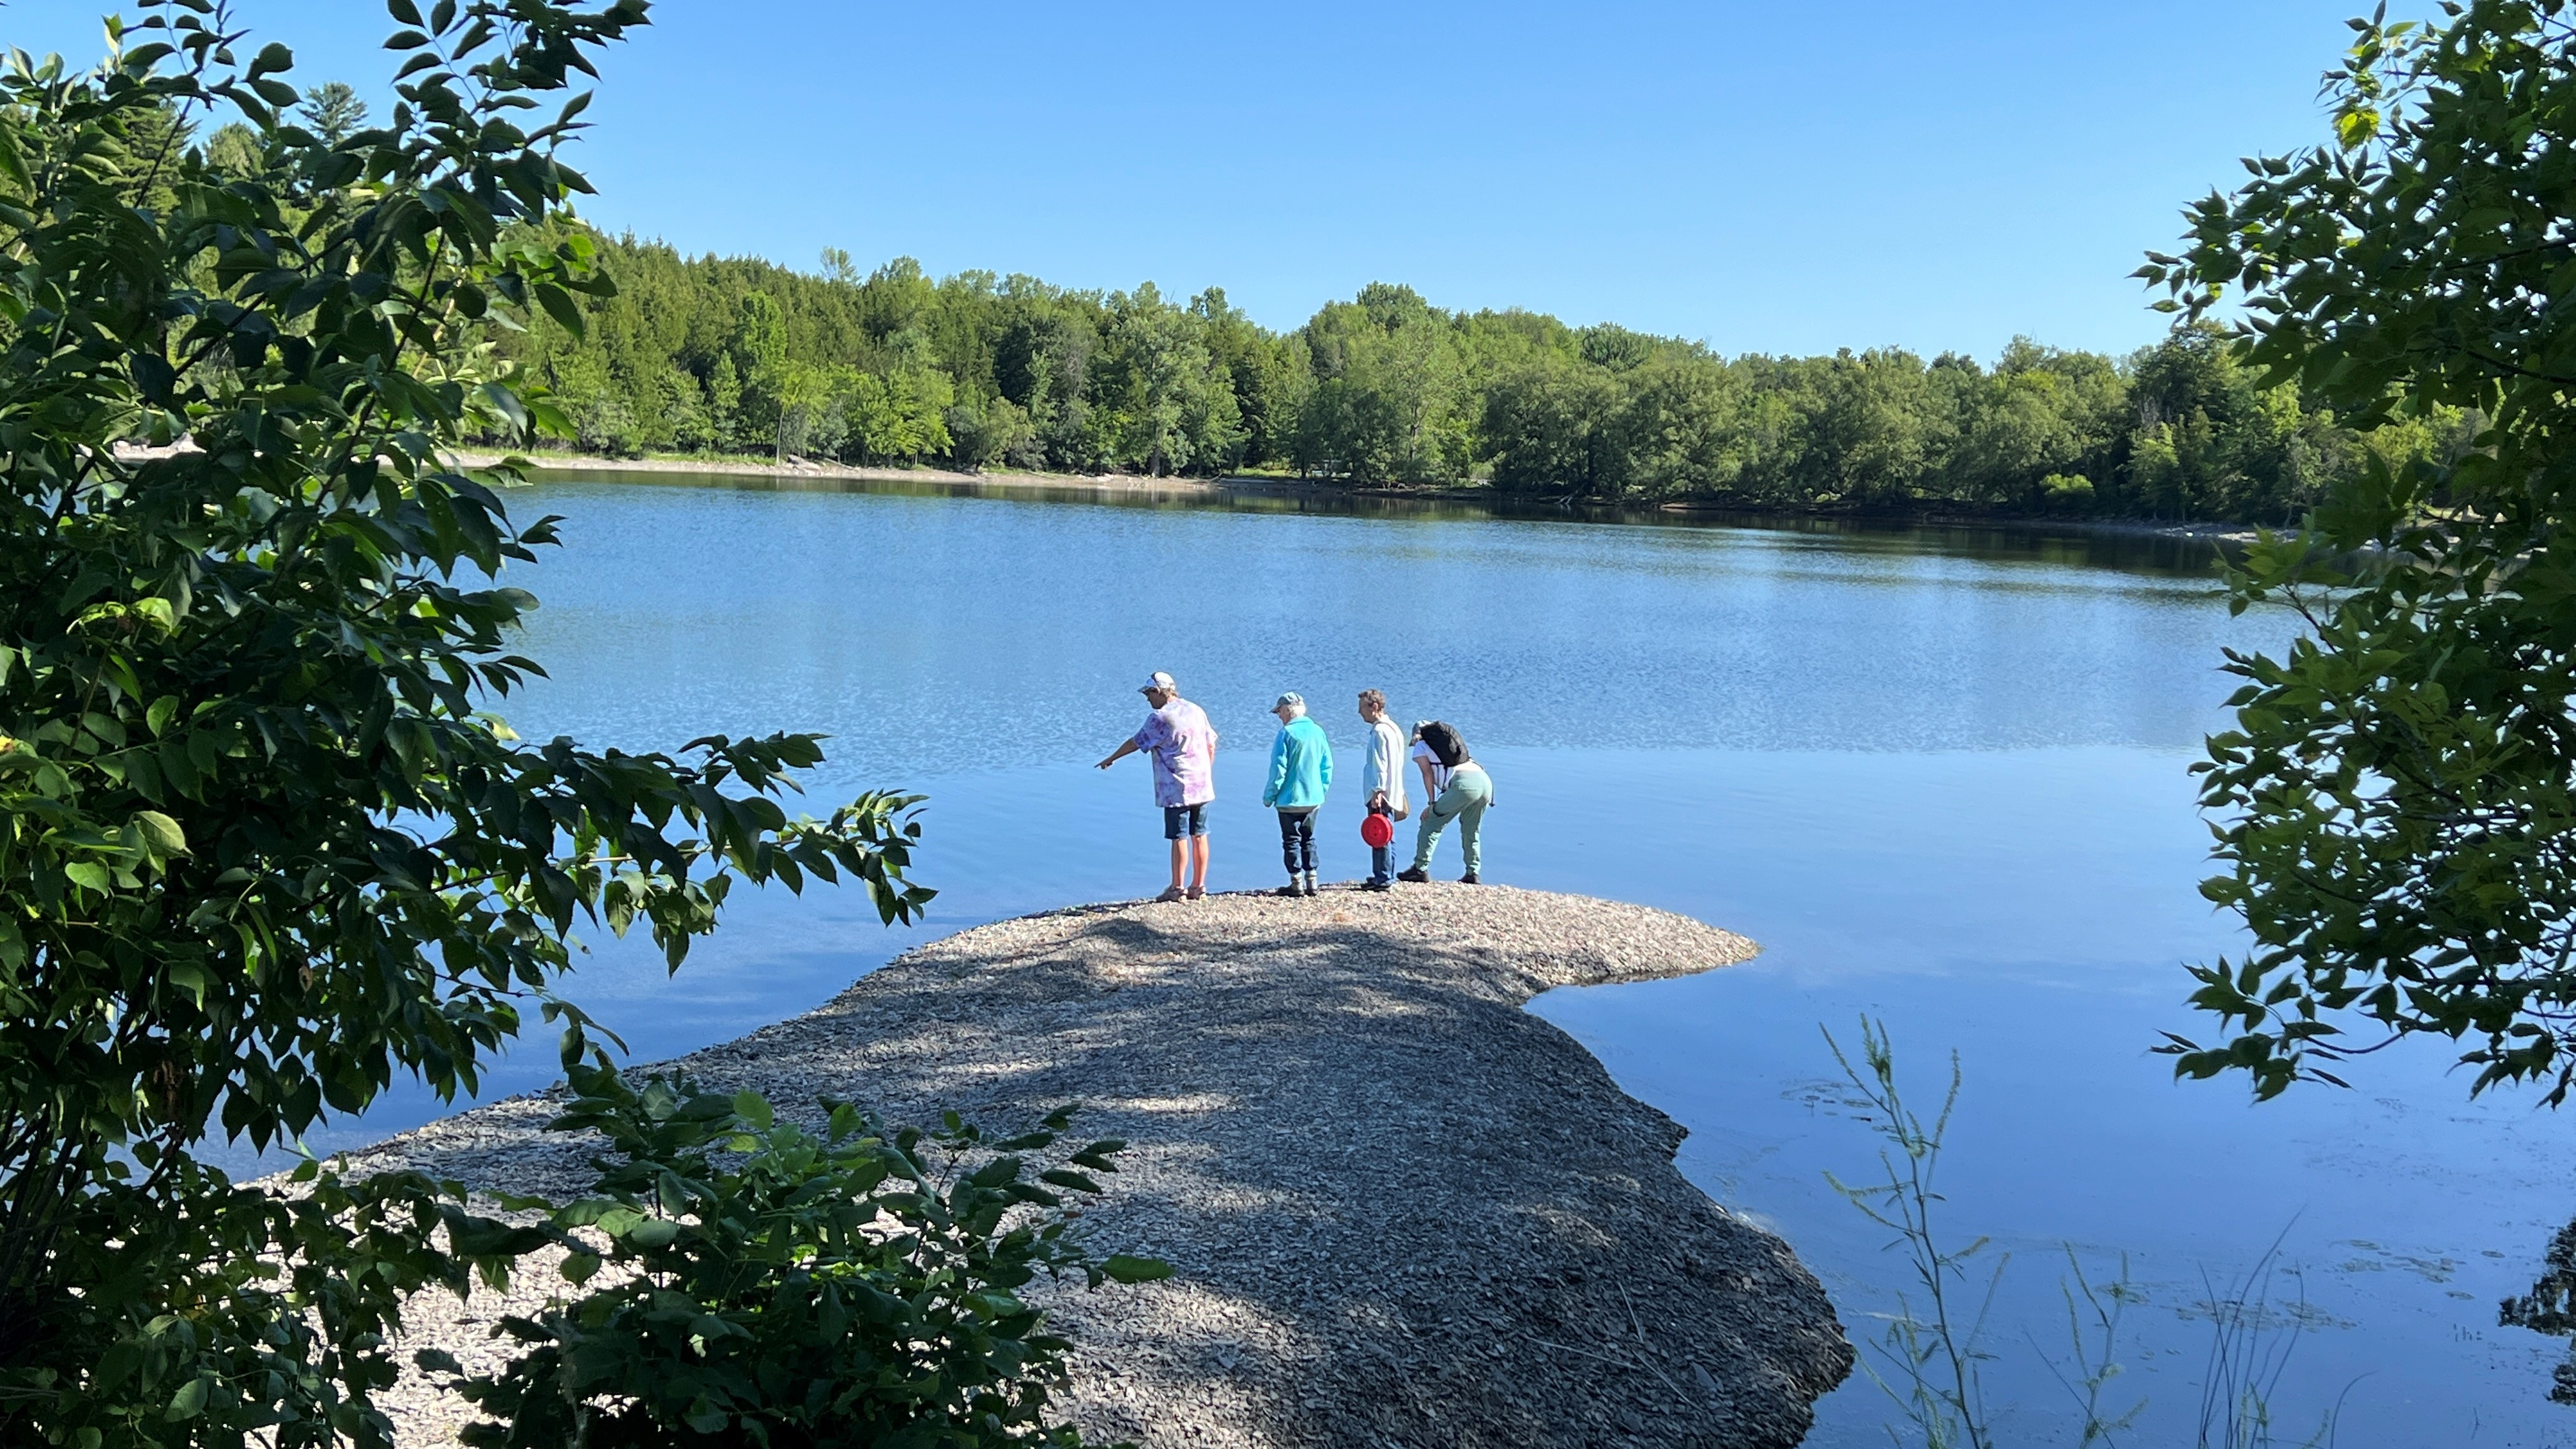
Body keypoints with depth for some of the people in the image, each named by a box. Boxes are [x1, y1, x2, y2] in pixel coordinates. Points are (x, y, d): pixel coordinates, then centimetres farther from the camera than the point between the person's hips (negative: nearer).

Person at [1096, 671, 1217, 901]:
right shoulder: (1196, 711, 10)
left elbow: (1136, 743, -2)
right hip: (1202, 787, 7)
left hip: (1177, 789, -7)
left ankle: (1177, 889, 2)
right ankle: (1199, 887, 13)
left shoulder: (1160, 718, -10)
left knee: (1179, 838, -2)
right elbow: (1211, 745, 14)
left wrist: (1111, 759, 12)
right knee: (1199, 836, 9)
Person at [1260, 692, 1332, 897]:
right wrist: (1322, 790, 17)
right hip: (1314, 799, 6)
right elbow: (1328, 765, 9)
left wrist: (1269, 796, -6)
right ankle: (1311, 882, 15)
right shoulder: (1318, 731, 5)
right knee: (1308, 839, 15)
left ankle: (1297, 884, 3)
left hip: (1290, 798, -6)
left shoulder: (1287, 733, -13)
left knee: (1291, 841, 2)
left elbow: (1278, 768, -14)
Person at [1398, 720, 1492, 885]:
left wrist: (1432, 803, 4)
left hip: (1465, 784, -7)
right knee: (1471, 831, 21)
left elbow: (1428, 774, 4)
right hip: (1486, 780, 7)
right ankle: (1472, 874, 16)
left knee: (1431, 823, 4)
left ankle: (1421, 869, 1)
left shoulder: (1420, 747, 17)